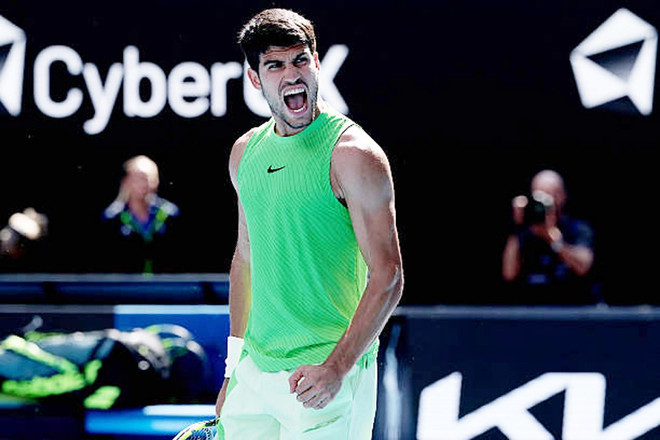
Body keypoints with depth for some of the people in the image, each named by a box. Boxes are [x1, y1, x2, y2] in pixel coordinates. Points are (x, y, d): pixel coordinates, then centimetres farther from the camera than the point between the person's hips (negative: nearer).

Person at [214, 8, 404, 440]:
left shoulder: (353, 154, -12)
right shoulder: (246, 152, 8)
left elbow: (388, 278, -15)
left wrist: (336, 370, -23)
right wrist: (233, 369, 17)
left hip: (325, 383, -6)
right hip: (254, 372, 6)